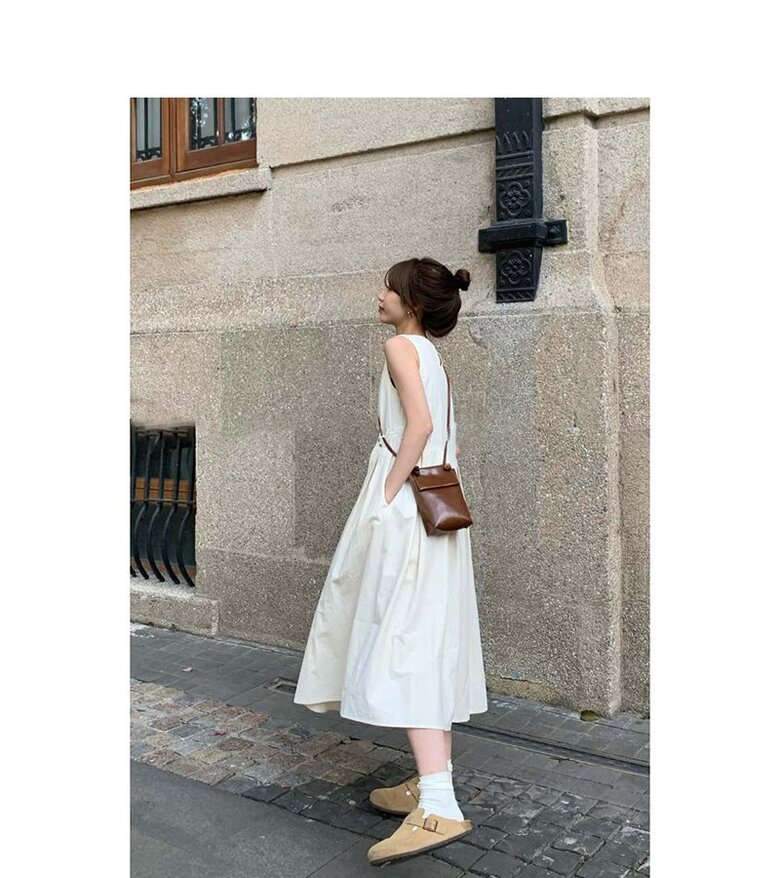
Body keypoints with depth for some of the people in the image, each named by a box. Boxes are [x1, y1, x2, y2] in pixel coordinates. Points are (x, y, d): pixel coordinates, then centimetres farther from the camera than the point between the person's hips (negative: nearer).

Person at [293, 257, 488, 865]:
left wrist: (387, 495, -17)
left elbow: (419, 424, -21)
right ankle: (430, 781, 19)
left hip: (406, 508, -10)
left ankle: (439, 807, -21)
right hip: (438, 508, 10)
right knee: (428, 643, 11)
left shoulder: (402, 346, -6)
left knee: (402, 644, -14)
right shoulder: (434, 356, 20)